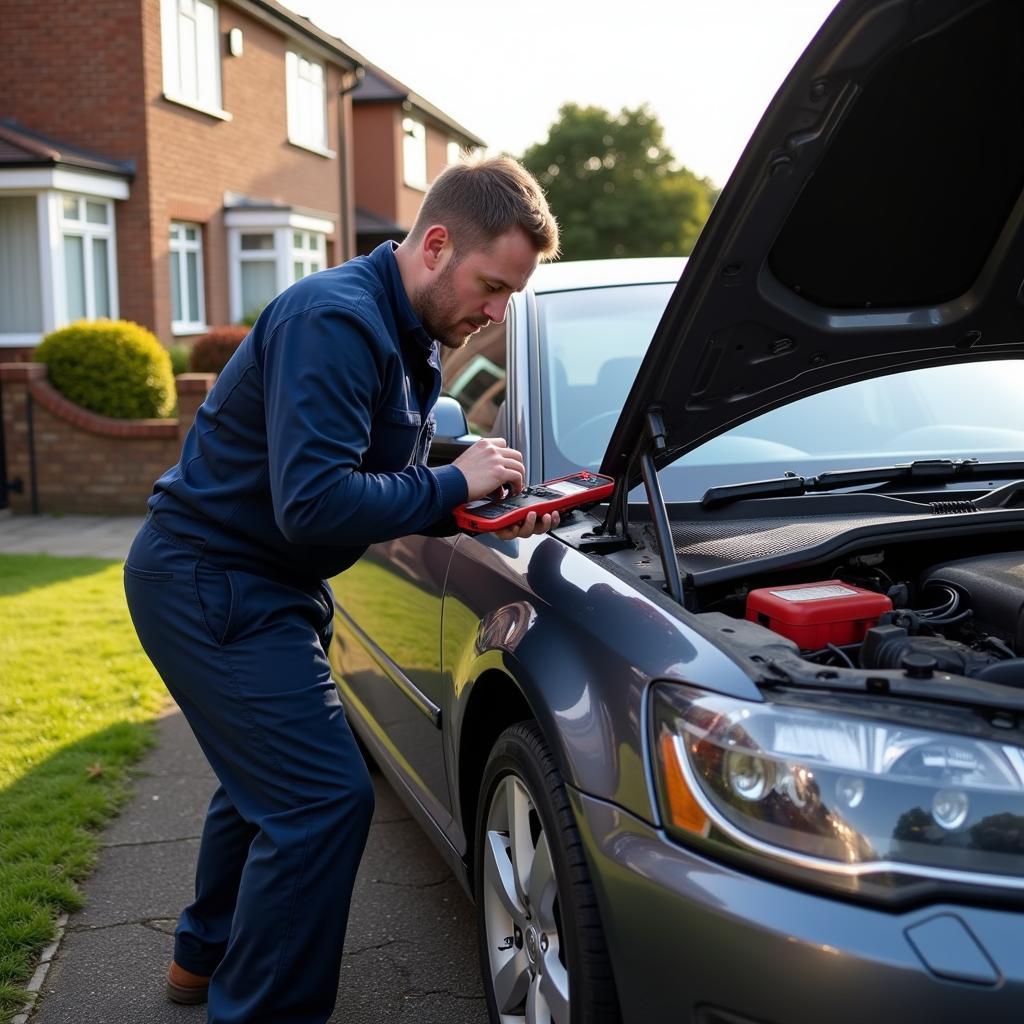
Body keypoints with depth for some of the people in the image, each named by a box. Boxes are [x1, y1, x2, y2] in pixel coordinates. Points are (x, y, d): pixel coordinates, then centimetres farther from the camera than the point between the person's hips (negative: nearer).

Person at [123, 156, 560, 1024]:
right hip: (209, 583, -11)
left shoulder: (410, 339, 8)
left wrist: (487, 513, -2)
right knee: (324, 797, -12)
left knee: (271, 773, 25)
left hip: (254, 585, 11)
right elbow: (315, 507, -33)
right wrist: (454, 483, -23)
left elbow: (383, 489, 14)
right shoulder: (336, 323, -24)